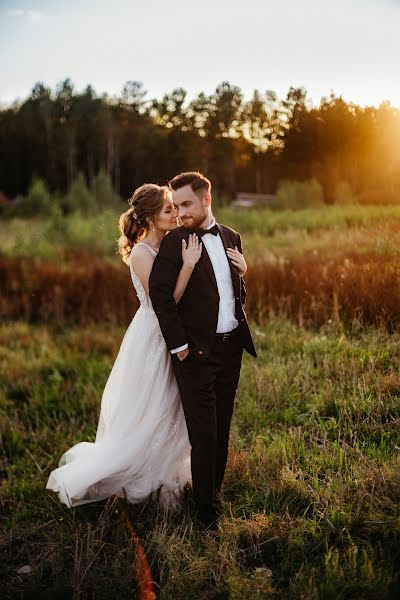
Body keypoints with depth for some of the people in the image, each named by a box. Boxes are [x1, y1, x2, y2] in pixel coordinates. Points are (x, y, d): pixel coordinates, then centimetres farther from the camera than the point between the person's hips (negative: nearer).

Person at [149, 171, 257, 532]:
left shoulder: (231, 238, 10)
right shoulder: (174, 242, -8)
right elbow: (160, 293, -14)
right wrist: (179, 345, -14)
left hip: (231, 347, 5)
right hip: (196, 351, -5)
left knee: (221, 428, 15)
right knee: (203, 433, 0)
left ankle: (216, 489, 31)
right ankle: (207, 510, 13)